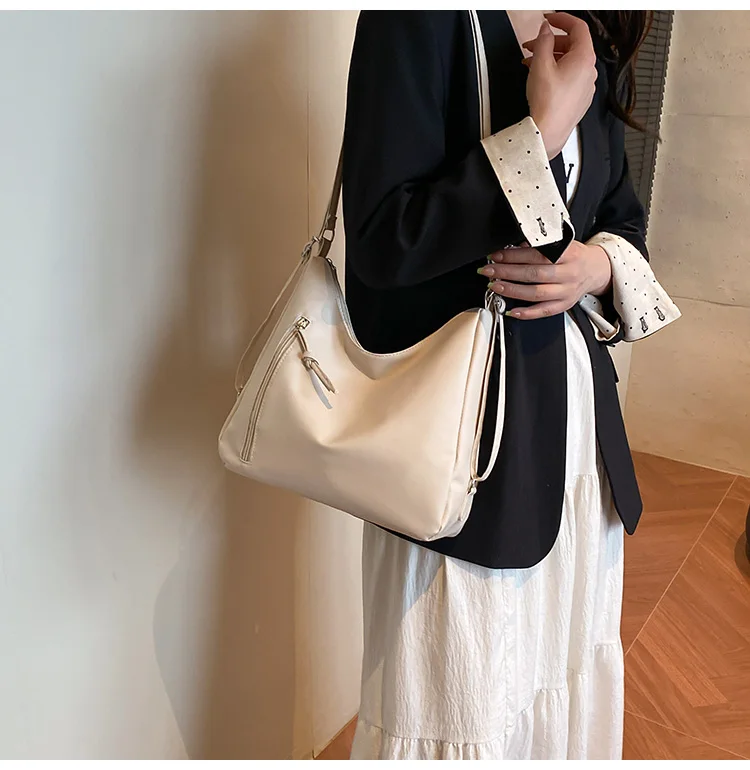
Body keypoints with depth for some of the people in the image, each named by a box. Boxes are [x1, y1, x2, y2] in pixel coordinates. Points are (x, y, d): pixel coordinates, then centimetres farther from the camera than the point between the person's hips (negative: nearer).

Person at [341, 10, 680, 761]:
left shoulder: (590, 44, 12)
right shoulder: (422, 23, -11)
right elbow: (382, 239, -19)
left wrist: (598, 264, -6)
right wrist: (545, 130, -19)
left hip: (578, 400, 7)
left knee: (567, 660, 20)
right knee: (459, 700, 7)